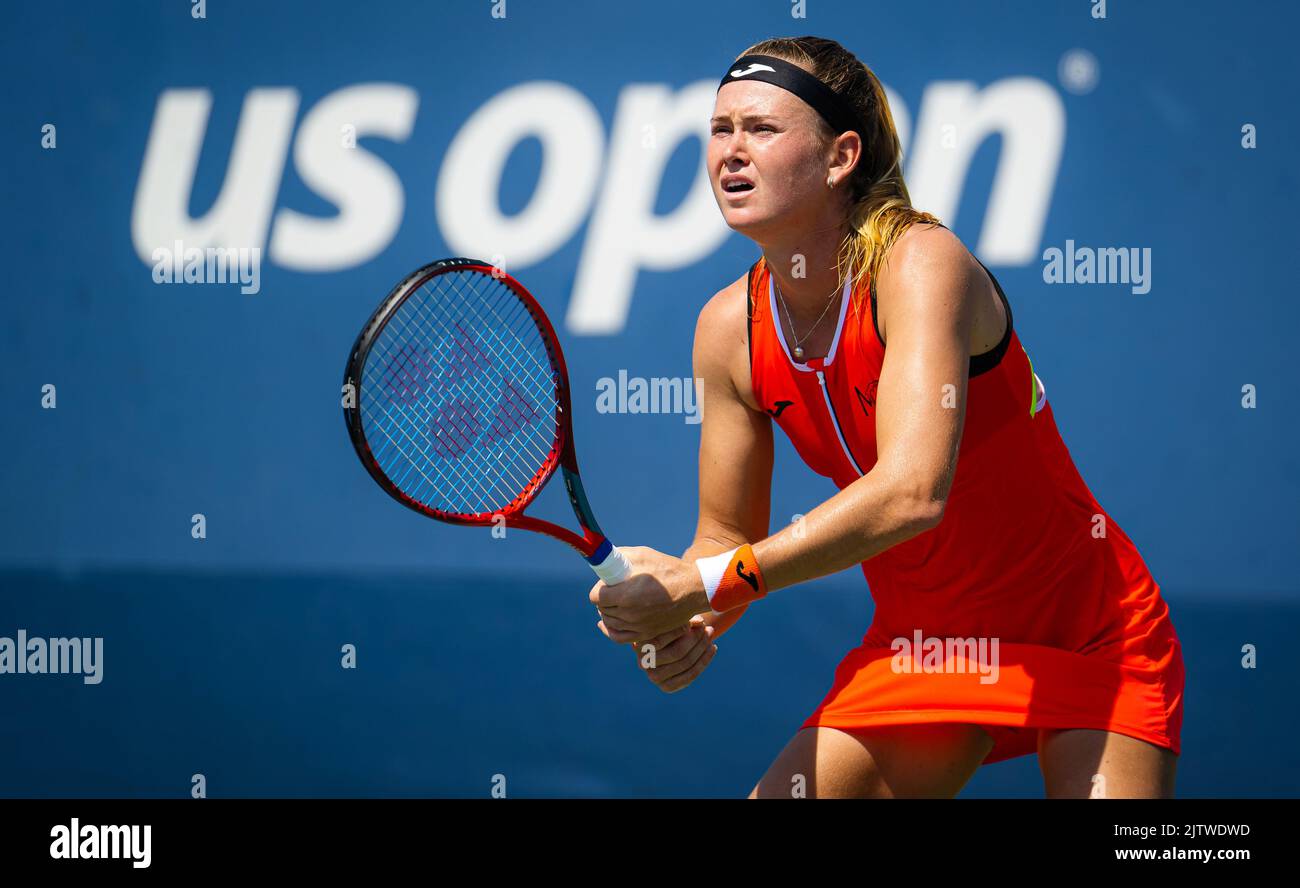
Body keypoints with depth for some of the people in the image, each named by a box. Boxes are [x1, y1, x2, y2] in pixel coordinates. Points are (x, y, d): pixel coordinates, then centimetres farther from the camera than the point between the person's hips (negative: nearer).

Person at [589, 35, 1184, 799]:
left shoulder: (921, 264, -24)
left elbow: (912, 492, -37)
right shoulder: (729, 328, -6)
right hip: (918, 644, 5)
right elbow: (728, 534, 4)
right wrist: (685, 626, -19)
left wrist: (703, 585, -38)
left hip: (1084, 636, -5)